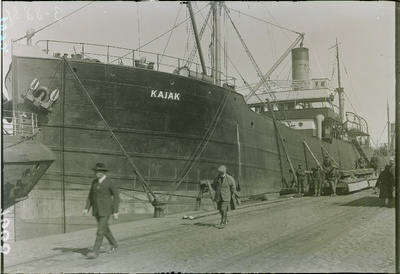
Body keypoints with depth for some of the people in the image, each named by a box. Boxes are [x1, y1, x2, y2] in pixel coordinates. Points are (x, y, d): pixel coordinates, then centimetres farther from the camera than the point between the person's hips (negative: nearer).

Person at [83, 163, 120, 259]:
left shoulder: (110, 183, -13)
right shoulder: (94, 182, 6)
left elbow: (116, 197, -11)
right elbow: (91, 196, 11)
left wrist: (115, 212, -15)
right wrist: (87, 208, 1)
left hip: (106, 210, -7)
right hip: (97, 209, 7)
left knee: (100, 231, -10)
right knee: (104, 228, 18)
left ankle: (95, 252, -6)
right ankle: (114, 245, 37)